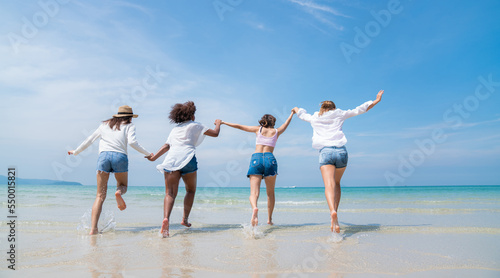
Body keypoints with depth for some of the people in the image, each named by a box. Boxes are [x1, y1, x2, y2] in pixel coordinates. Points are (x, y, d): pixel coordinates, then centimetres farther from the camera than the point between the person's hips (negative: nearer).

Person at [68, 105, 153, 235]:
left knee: (100, 196, 4)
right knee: (123, 186, 22)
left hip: (104, 156, 2)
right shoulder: (129, 126, 15)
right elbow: (132, 142, -3)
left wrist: (76, 152, 42)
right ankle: (119, 192, -15)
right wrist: (147, 154, 5)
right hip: (120, 156, -2)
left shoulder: (105, 125, 26)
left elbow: (89, 140, 29)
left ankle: (93, 228, -9)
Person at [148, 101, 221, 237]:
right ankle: (185, 219, 10)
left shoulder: (174, 130, 28)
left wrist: (154, 157, 17)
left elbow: (166, 146, 14)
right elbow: (215, 133, 19)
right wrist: (218, 123, 38)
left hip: (171, 159, 3)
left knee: (170, 193, -5)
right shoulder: (195, 125, 17)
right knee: (191, 190, 16)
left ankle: (166, 218, -28)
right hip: (187, 158, -3)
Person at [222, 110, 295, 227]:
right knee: (270, 192, 16)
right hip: (270, 159, 1)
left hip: (256, 159, 0)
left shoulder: (258, 129, 17)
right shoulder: (276, 131, 18)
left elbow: (240, 126, 21)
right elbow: (286, 124, 39)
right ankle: (269, 219, 19)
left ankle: (254, 208, -39)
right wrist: (292, 113, 58)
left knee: (254, 192, -9)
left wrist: (223, 123, 33)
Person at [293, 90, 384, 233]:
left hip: (326, 151, -1)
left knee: (329, 185, -15)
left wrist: (296, 109, 62)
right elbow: (359, 110, 24)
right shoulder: (339, 114, 19)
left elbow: (301, 114, 39)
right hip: (341, 151, 2)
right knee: (337, 183, 19)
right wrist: (375, 101, 37)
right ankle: (335, 216, 10)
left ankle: (333, 212, -42)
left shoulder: (314, 118, 20)